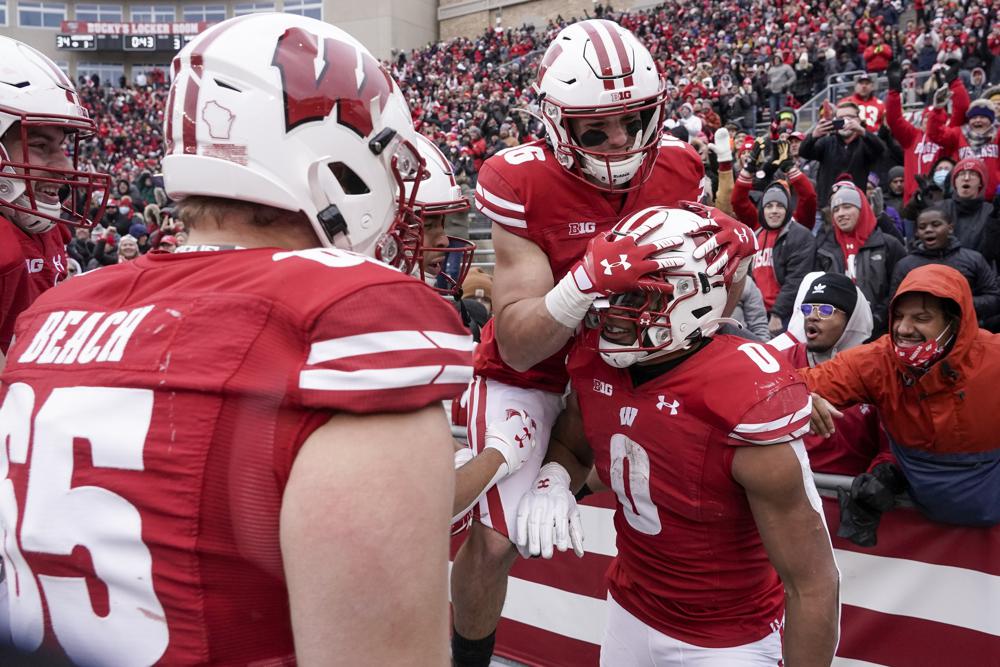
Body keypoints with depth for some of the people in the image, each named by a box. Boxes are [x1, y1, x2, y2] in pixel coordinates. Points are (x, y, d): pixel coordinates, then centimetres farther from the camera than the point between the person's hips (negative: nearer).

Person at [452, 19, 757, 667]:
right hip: (532, 367, -3)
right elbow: (518, 346, -28)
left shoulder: (679, 168, -10)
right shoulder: (523, 184, -24)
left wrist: (729, 259, -22)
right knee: (494, 540, -5)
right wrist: (589, 278, -44)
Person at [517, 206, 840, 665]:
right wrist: (553, 481, -14)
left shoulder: (747, 404, -30)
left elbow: (813, 584, -22)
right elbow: (572, 446, 8)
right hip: (629, 612, 6)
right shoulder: (595, 362, -12)